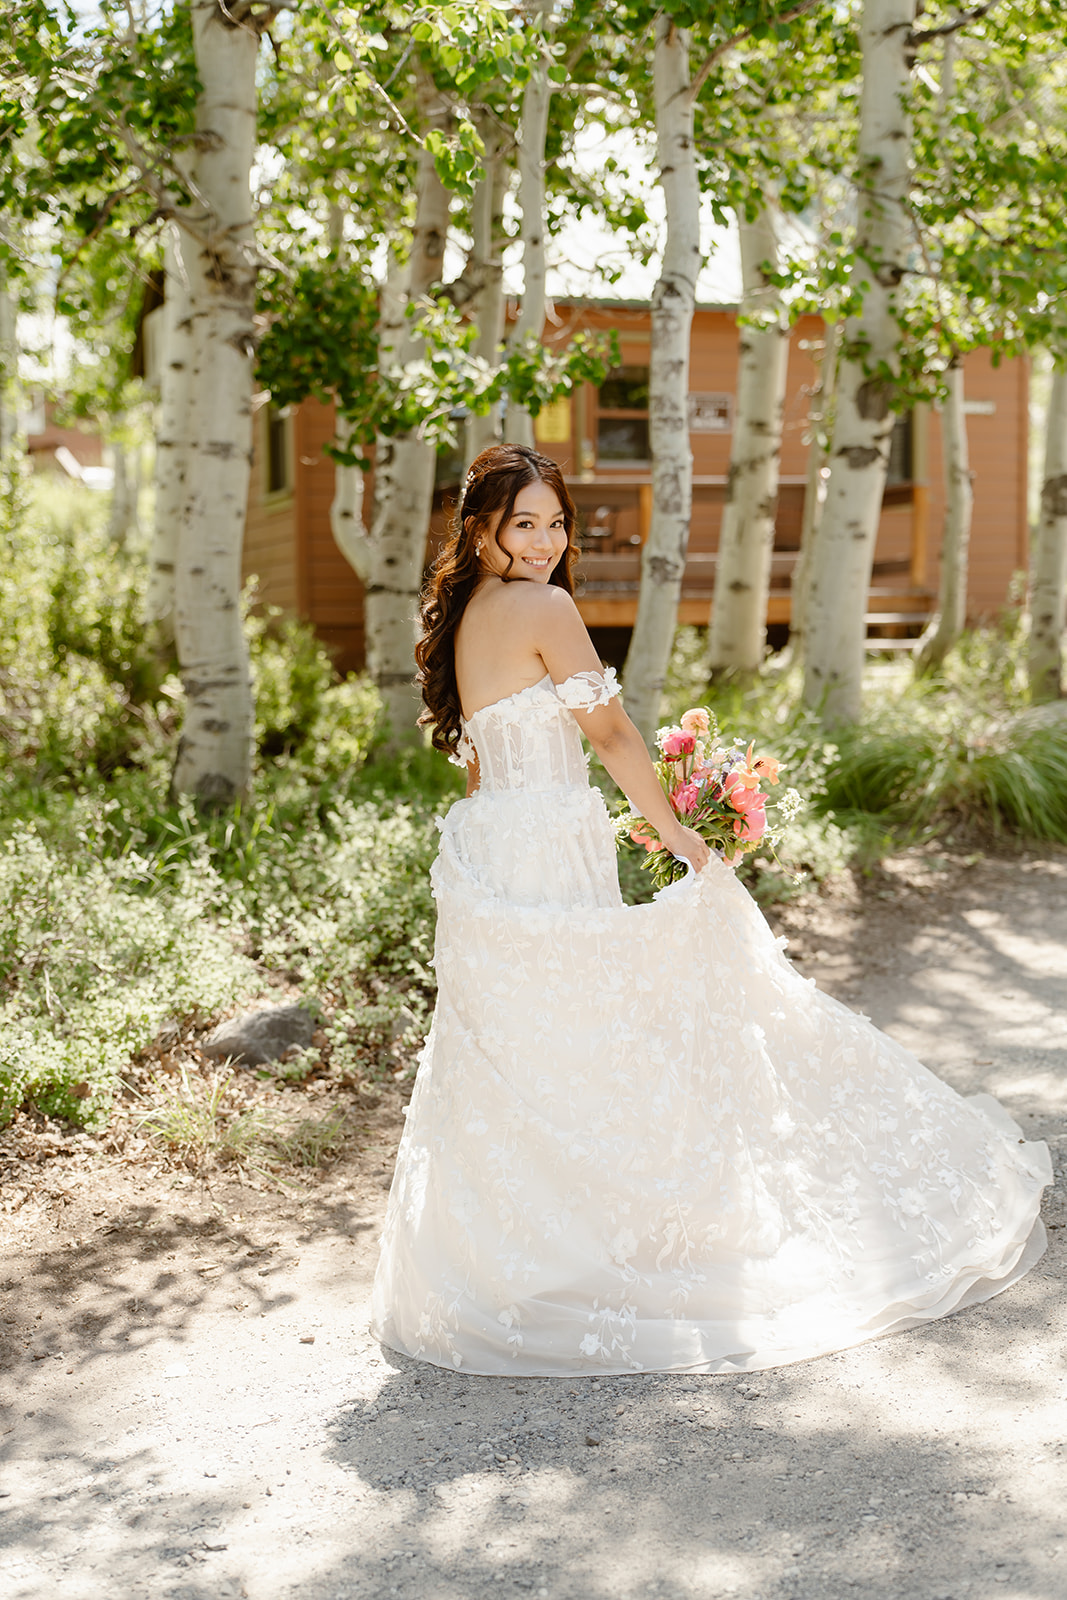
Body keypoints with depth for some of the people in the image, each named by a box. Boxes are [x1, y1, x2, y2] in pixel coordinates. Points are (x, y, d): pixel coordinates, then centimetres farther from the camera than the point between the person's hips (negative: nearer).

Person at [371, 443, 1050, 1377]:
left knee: (503, 1070, 12)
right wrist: (678, 833, 2)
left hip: (484, 845, 8)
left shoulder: (464, 615, 12)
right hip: (547, 861, -8)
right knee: (574, 1056, 2)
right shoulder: (545, 608, -12)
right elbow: (612, 735, -9)